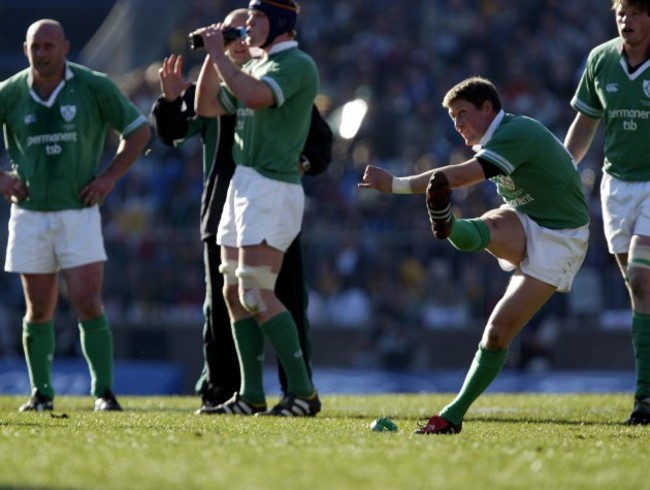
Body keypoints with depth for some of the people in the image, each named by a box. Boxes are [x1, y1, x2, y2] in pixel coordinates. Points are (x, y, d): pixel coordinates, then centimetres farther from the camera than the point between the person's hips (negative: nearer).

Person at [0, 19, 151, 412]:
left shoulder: (95, 87, -4)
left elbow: (139, 131, 6)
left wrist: (110, 176, -2)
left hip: (79, 213, -2)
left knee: (88, 303, -10)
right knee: (39, 310, 6)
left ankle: (104, 391, -5)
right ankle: (41, 392, 16)